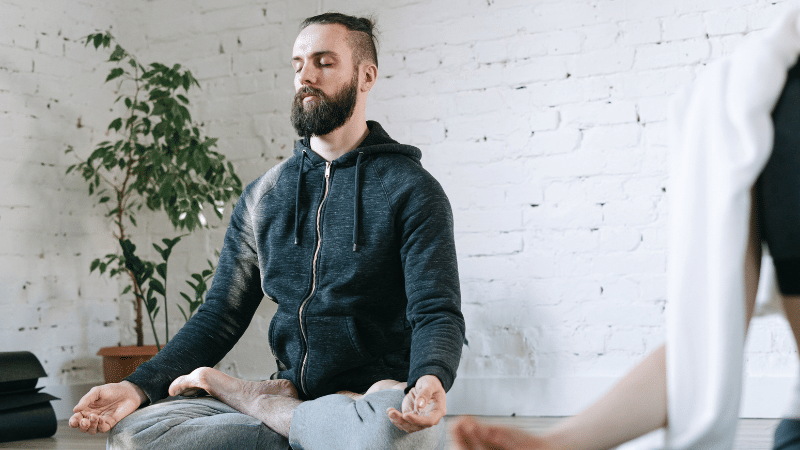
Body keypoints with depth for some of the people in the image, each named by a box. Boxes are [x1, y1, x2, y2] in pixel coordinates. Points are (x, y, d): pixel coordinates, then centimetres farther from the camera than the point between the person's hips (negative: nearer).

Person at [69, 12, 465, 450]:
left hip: (375, 398, -3)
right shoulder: (263, 196, 13)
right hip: (292, 391, 4)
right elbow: (220, 317, 12)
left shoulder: (410, 189, -2)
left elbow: (438, 313, -10)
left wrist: (429, 381, -35)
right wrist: (137, 387, -4)